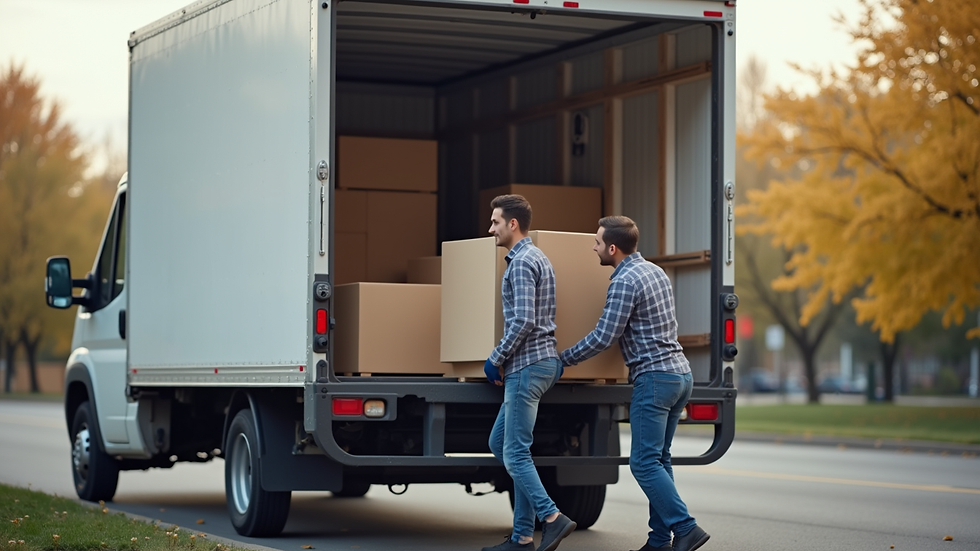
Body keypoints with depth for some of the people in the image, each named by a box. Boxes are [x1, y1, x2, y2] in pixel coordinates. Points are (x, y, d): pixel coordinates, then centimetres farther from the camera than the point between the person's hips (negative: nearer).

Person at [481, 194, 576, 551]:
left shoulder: (522, 262, -14)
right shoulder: (537, 258, 18)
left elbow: (523, 321, -23)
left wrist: (496, 359, -11)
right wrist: (504, 360, 22)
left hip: (527, 366, -11)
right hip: (542, 362, 11)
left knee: (515, 453, -8)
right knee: (500, 443, 13)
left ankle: (552, 518, -14)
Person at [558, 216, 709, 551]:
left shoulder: (625, 281, -13)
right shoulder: (655, 271, 16)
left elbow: (604, 337, -15)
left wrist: (564, 359, -3)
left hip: (654, 377, -9)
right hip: (681, 373, 9)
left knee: (644, 463, -8)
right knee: (658, 460, 11)